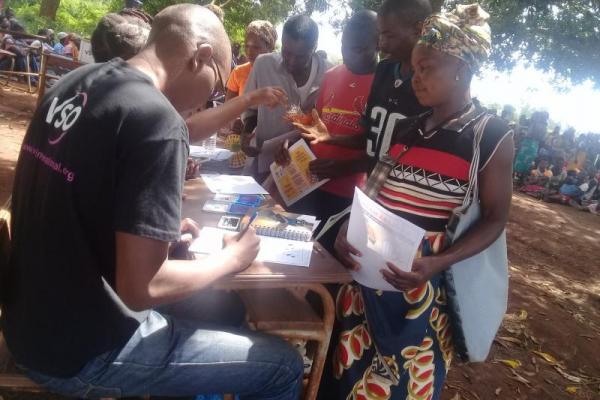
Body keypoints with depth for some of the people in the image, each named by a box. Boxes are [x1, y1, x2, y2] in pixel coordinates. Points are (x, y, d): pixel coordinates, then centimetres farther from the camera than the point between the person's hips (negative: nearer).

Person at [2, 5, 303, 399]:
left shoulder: (75, 81, 2)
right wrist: (231, 257, -9)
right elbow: (141, 287, -25)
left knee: (219, 308, 25)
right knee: (283, 366, 3)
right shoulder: (157, 119, -25)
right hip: (82, 350, -9)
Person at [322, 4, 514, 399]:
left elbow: (495, 218, -5)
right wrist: (349, 226, -7)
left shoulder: (493, 135, -4)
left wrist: (440, 262, -19)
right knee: (352, 365, 11)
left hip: (421, 275, -4)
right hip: (372, 262, 4)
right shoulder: (405, 129, 9)